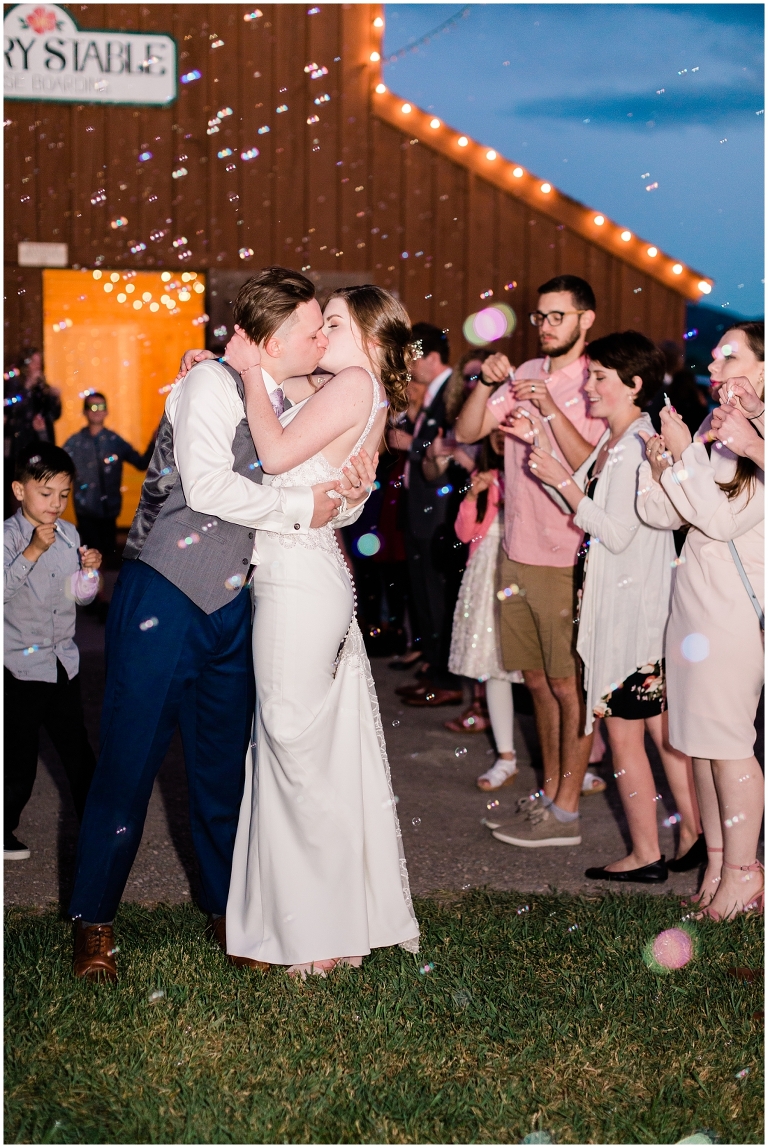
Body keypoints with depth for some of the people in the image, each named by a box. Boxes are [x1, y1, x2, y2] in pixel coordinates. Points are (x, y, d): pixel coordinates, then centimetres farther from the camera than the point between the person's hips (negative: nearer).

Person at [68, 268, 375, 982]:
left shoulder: (289, 403, 13)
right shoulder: (212, 384, -11)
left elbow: (322, 508, 15)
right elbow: (207, 485, -25)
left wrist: (352, 488, -7)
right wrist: (298, 507, -16)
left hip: (231, 605, 7)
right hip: (164, 599, -7)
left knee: (225, 764, 13)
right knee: (129, 762, 0)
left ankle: (225, 909, 28)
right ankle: (93, 922, 14)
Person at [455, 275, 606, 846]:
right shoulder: (526, 375, 10)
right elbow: (466, 432, 5)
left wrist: (550, 409, -25)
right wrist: (487, 384, -10)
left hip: (566, 562, -6)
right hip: (517, 555, 6)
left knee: (569, 687, 0)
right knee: (539, 682, 15)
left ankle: (566, 812, 8)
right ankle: (549, 792, 27)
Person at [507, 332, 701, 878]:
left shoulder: (637, 448, -18)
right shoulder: (615, 442, 12)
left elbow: (616, 534, -20)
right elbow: (584, 507, 10)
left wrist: (564, 482, -17)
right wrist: (545, 450, 7)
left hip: (631, 606, -10)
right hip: (622, 601, 10)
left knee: (624, 733, 0)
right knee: (659, 724, 15)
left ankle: (646, 855, 11)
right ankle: (694, 834, 23)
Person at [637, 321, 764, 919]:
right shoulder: (714, 428, 10)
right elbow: (662, 514, 8)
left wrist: (685, 452, -14)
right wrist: (660, 463, -10)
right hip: (693, 596, 7)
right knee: (698, 735, 10)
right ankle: (718, 858, 20)